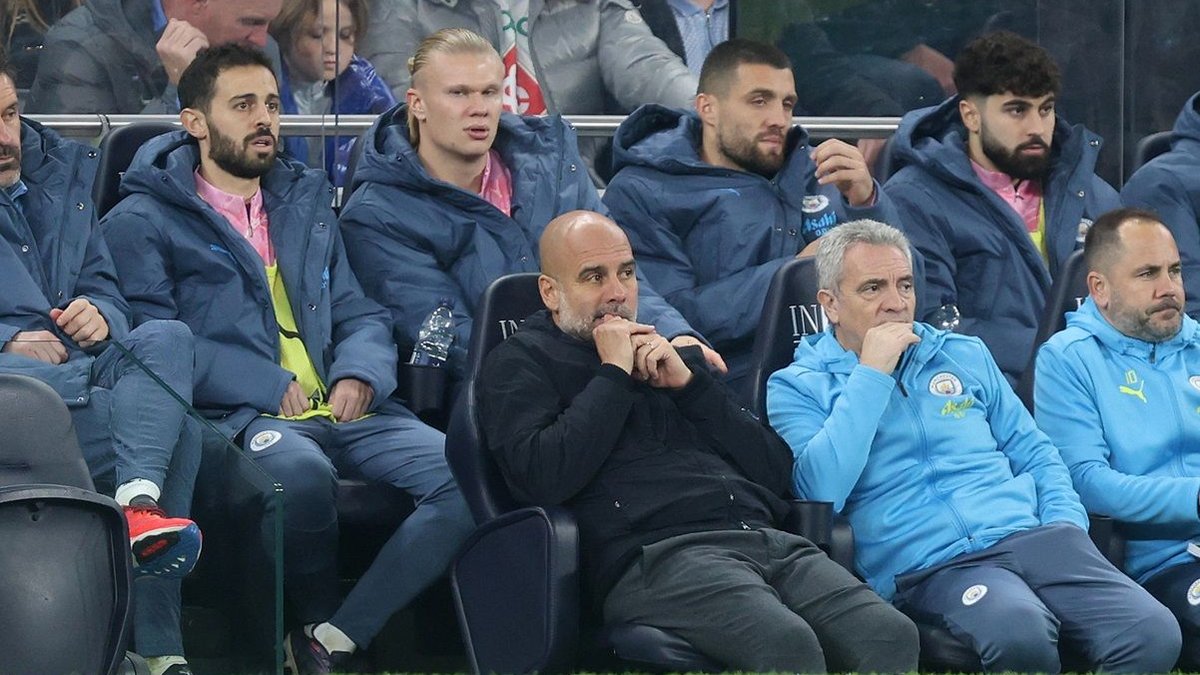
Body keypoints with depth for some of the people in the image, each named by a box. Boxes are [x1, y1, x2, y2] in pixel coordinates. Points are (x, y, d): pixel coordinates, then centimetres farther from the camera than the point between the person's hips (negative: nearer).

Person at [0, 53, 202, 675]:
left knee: (166, 338, -29)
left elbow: (104, 290, 22)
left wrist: (101, 317, -4)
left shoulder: (60, 175, 20)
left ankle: (139, 504, -48)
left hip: (76, 367, 5)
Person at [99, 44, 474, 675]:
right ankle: (317, 616, -9)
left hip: (344, 409, 5)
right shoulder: (143, 221, 6)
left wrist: (360, 373, -1)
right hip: (239, 420, -5)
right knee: (301, 470, -41)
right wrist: (268, 387, -14)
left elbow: (359, 314, 23)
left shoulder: (306, 204, 26)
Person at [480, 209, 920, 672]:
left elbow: (777, 473, 20)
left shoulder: (676, 356, 30)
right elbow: (542, 476, -7)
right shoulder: (520, 363, 15)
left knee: (892, 635, -24)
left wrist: (689, 383, 9)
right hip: (656, 554, -6)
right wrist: (614, 374, 1)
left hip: (766, 540, 6)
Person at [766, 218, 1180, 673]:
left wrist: (1068, 529, 5)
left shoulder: (965, 355, 23)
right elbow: (820, 492, -9)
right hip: (927, 567, -4)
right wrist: (872, 373, -6)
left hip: (1029, 533, 4)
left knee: (1153, 635, -25)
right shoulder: (797, 388, 9)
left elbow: (1036, 456, 26)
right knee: (1020, 634, -39)